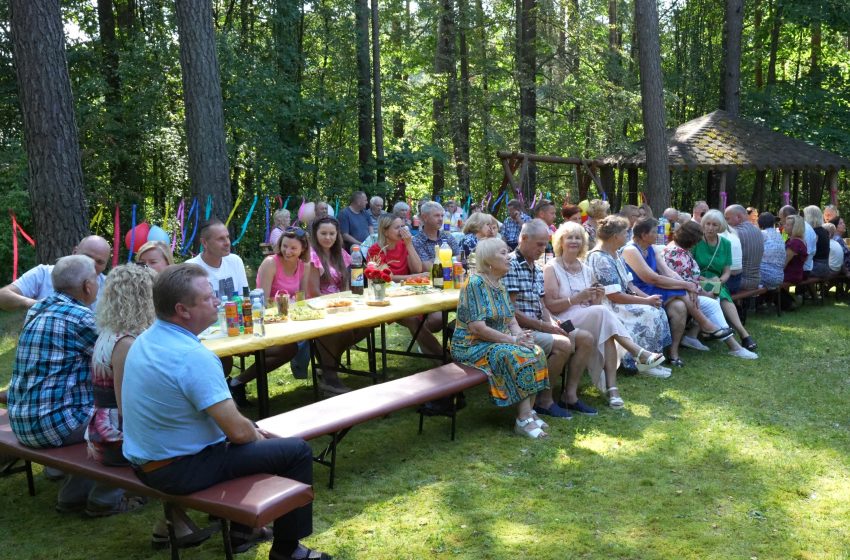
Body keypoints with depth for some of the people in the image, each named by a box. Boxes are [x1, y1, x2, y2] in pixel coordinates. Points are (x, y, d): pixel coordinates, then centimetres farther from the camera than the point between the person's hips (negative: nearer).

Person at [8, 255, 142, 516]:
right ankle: (105, 499, 13)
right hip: (55, 424, -9)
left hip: (22, 422, 9)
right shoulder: (78, 317, -18)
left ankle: (73, 495, 29)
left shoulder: (37, 309, 9)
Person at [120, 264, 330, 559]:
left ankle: (241, 530, 40)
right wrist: (256, 434, -1)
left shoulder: (144, 340, 3)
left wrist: (251, 431, 13)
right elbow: (237, 431, -24)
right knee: (297, 450, 1)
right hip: (183, 469, -9)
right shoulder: (193, 356, -27)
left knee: (250, 438, 32)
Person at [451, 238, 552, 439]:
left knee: (536, 352, -14)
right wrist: (512, 339, -21)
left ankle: (529, 411, -13)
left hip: (498, 342, 8)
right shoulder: (475, 284, -15)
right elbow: (477, 327, -23)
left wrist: (520, 334, -10)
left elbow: (511, 319, 13)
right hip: (472, 346, -8)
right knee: (518, 357, -29)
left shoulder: (500, 286, 14)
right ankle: (523, 420, -25)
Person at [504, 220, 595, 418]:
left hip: (538, 327, 10)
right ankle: (543, 401, -12)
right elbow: (510, 311, -18)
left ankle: (570, 395, 5)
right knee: (563, 344, -28)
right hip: (519, 331, -10)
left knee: (586, 338, 1)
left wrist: (552, 323, -3)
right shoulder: (510, 264, -13)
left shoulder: (537, 268, 17)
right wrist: (543, 326, -16)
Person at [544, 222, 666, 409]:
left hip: (590, 321, 5)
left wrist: (597, 298, -6)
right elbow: (550, 306, -9)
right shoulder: (552, 269, 0)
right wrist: (578, 298, -18)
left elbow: (593, 305, 17)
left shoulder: (585, 270, 19)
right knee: (602, 312, -31)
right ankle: (639, 353, -30)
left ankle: (611, 388, -35)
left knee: (606, 334, -29)